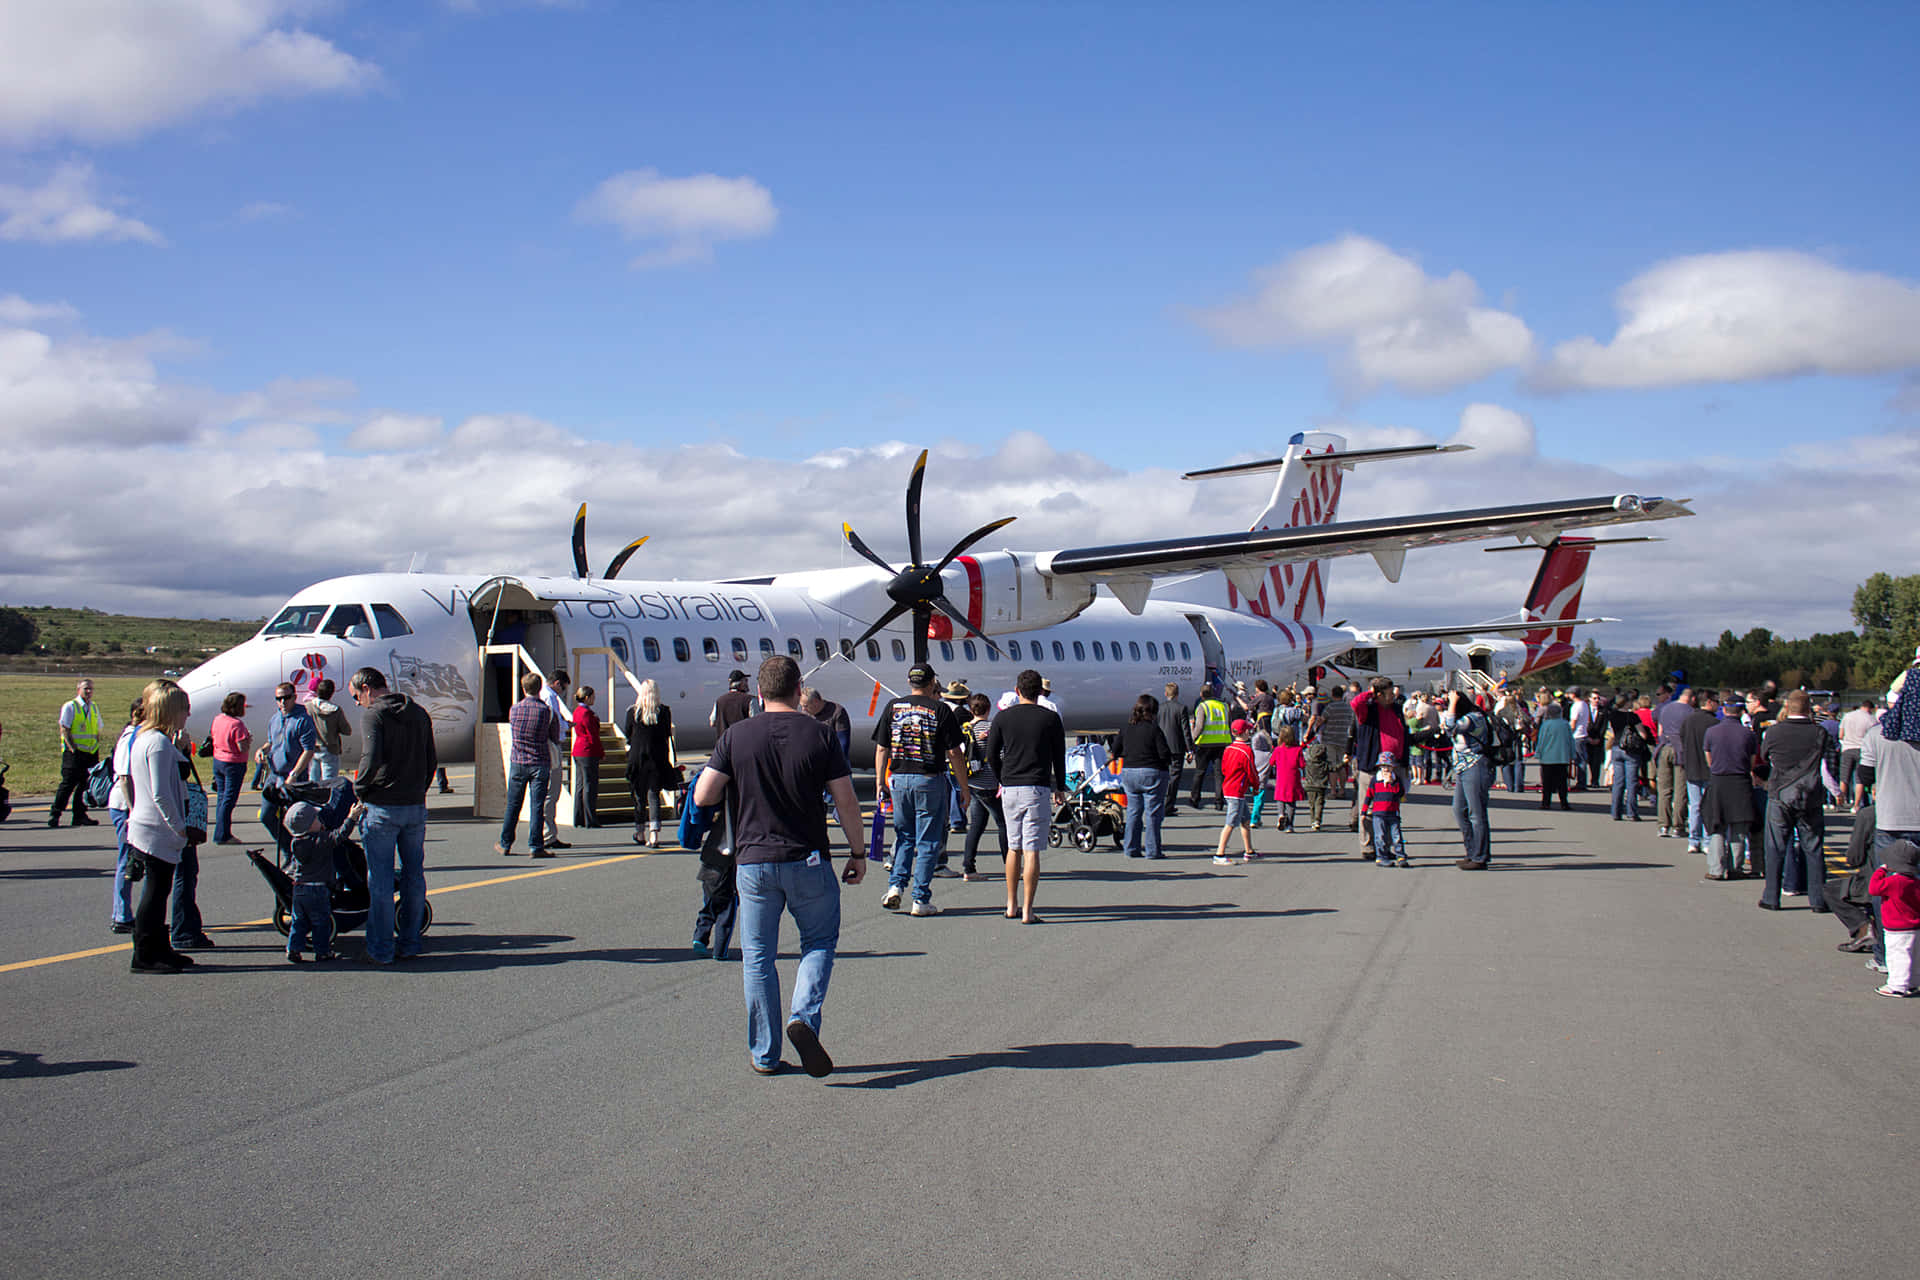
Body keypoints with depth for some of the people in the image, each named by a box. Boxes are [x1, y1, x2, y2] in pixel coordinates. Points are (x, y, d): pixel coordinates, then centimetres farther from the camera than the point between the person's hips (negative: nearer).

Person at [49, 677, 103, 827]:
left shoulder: (94, 708, 15)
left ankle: (80, 815, 11)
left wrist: (96, 749, 8)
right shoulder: (70, 707, -3)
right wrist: (72, 749, -15)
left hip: (91, 753, 6)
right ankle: (55, 815, -2)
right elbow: (64, 730, -8)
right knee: (68, 783, -9)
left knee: (85, 784, 5)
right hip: (74, 752, -6)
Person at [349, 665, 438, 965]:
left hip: (382, 808, -6)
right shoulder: (418, 713, 12)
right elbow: (432, 760, 12)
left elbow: (372, 758, -22)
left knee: (380, 881, 0)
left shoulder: (372, 715, -9)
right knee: (414, 876, 12)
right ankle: (409, 943, 18)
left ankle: (381, 949, 4)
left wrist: (360, 790, -9)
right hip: (416, 808, 6)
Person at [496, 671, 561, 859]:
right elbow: (555, 739, 1)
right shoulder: (547, 711, -8)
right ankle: (536, 847, -3)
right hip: (540, 764, -2)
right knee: (537, 806, -1)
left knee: (513, 806, 11)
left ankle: (505, 845, 18)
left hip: (517, 763, 2)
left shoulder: (514, 710, -2)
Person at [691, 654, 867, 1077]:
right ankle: (804, 1017, -7)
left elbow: (702, 796, -6)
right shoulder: (820, 734, -5)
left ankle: (764, 1054, 13)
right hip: (809, 860, -1)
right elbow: (846, 802, -4)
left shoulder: (736, 736, -3)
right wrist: (858, 853, 7)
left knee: (758, 956, 10)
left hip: (753, 862, 1)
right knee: (820, 942, 16)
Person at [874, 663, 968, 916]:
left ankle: (896, 886, 4)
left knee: (904, 836, 18)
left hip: (898, 779, 3)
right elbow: (954, 753, -5)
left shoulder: (893, 707, 4)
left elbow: (881, 749, 5)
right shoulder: (940, 710, -4)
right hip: (930, 781, -3)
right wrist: (964, 787, 2)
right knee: (928, 841, 3)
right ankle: (921, 900, 3)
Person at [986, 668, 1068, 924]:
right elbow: (1059, 756, 3)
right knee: (1031, 851, -4)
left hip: (1009, 788, 3)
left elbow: (991, 754, 7)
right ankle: (1027, 911, -6)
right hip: (1037, 788, -3)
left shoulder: (1003, 717, 4)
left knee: (1014, 847, 16)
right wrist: (1060, 788, 14)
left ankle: (1012, 905, 20)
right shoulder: (1050, 718, -2)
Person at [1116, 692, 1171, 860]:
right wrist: (1170, 761, 6)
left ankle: (1131, 848, 14)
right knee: (1153, 814, 2)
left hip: (1128, 773, 5)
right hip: (1152, 774, -5)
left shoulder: (1126, 729, 5)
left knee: (1133, 812, 14)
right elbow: (1164, 754, -15)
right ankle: (1152, 850, 3)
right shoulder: (1154, 730, -12)